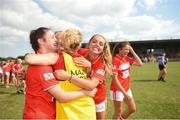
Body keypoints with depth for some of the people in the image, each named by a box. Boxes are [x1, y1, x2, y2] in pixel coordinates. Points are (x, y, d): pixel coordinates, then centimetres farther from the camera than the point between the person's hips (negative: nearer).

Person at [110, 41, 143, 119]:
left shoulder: (127, 58, 3)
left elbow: (140, 63, 0)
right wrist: (124, 92, -22)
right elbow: (114, 78, -22)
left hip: (127, 88, 8)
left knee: (132, 109, 18)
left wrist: (133, 52, -5)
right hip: (118, 89, -8)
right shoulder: (115, 60, -20)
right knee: (118, 112, 9)